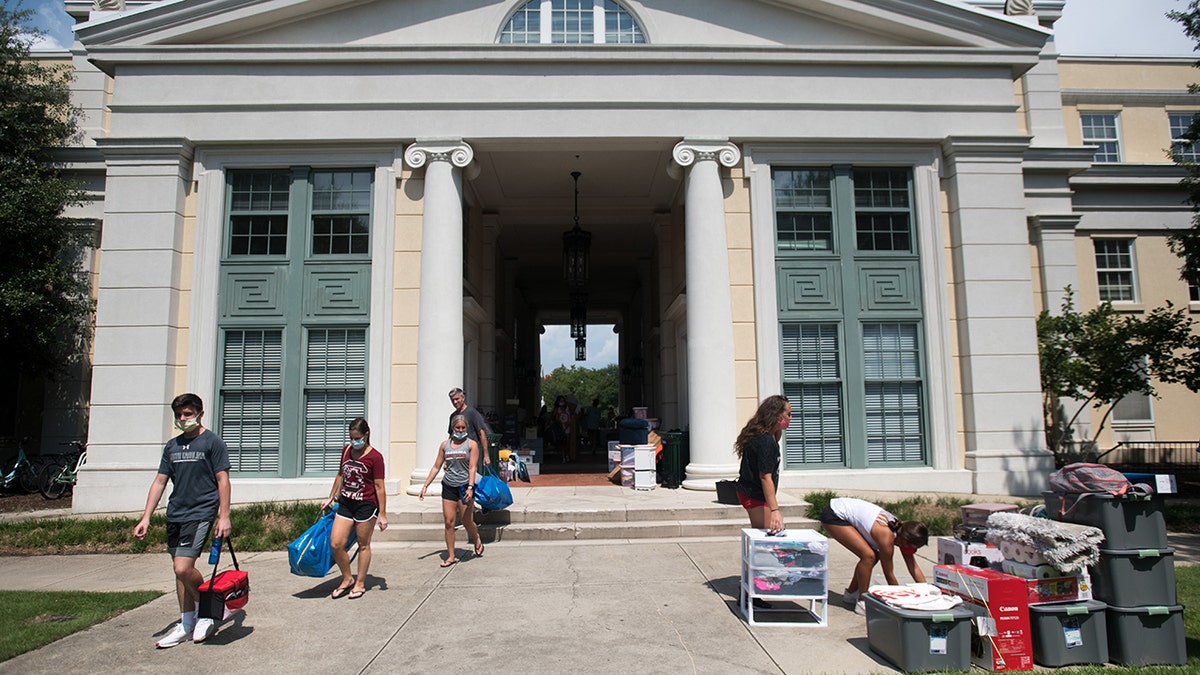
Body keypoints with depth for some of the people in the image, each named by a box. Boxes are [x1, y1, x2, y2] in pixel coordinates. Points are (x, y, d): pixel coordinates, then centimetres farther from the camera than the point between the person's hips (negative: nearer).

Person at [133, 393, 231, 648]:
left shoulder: (212, 442, -4)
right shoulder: (172, 446, 14)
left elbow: (223, 480, -7)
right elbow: (159, 481, 15)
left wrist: (224, 517, -13)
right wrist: (146, 518, 8)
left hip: (200, 513, -7)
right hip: (175, 514, 7)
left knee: (183, 567, -16)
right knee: (180, 570, 10)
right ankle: (186, 625, 20)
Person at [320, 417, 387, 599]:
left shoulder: (375, 457, -12)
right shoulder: (346, 449, 6)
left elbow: (379, 487, -12)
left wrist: (382, 514, -11)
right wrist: (331, 497, 22)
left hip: (366, 505, -6)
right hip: (345, 503, 6)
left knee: (363, 545, 7)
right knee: (335, 544, 0)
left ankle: (360, 584, 22)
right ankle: (347, 579, 21)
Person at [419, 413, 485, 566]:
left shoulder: (471, 444, -1)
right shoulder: (445, 445, 9)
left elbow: (472, 468, -8)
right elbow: (436, 466, 13)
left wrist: (470, 488, -19)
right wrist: (425, 486, 9)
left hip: (464, 486, -3)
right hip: (448, 486, 3)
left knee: (467, 522, 1)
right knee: (449, 522, 1)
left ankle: (477, 542, 31)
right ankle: (451, 556, 11)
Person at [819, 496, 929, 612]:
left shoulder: (901, 529, -4)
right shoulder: (887, 537, -26)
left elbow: (914, 568, 4)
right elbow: (888, 574, -13)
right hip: (833, 515, -9)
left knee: (873, 556, 9)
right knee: (869, 556, -18)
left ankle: (850, 594, 25)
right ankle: (862, 602, -6)